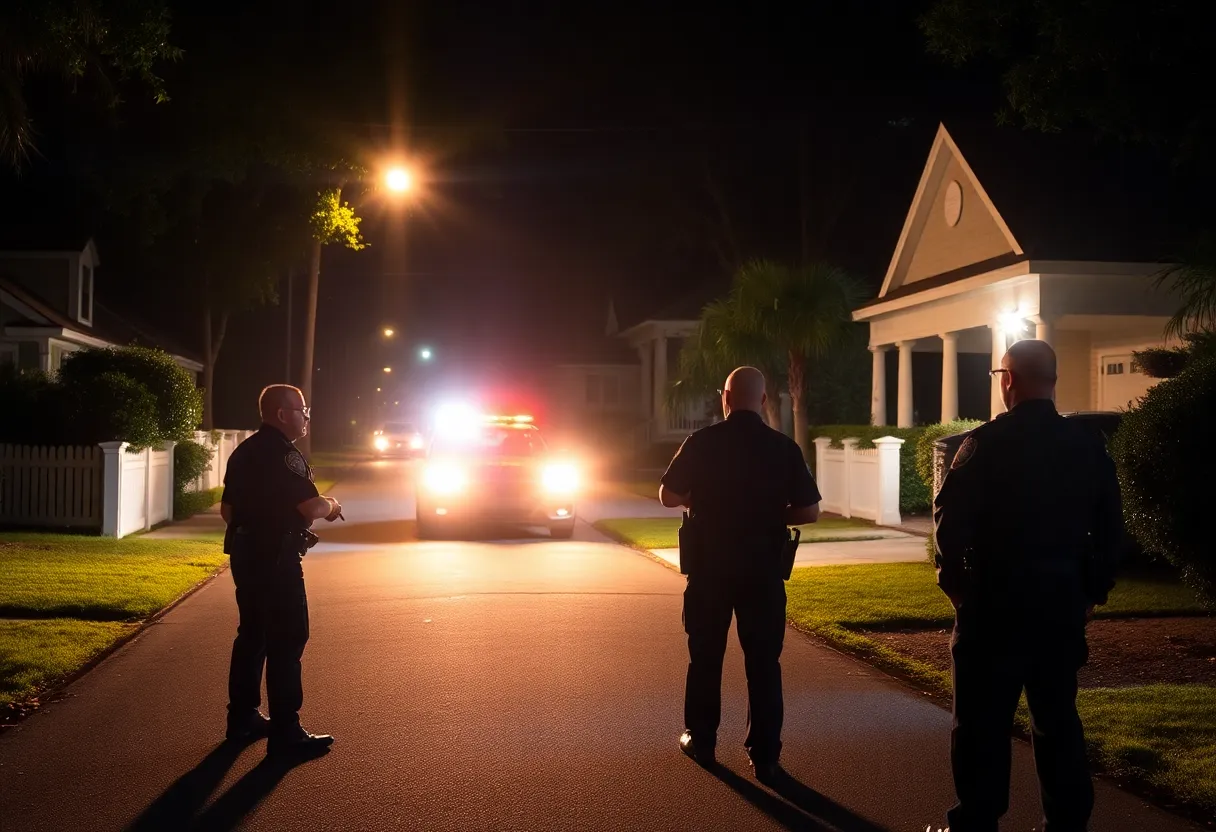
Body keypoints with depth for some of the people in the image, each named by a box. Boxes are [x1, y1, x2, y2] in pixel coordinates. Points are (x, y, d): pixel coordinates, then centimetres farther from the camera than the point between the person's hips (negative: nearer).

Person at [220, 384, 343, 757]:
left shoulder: (244, 451, 14)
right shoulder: (283, 453, -16)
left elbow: (227, 510, 20)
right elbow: (311, 507, -23)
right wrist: (331, 505, -3)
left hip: (244, 553, 10)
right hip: (276, 558, -10)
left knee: (252, 634, 17)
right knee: (287, 639, -5)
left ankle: (242, 717, 24)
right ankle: (285, 732, -4)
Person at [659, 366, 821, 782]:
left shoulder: (702, 442, -7)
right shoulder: (784, 448, -5)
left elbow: (668, 495, 0)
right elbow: (809, 511, -3)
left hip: (711, 567, 0)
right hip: (763, 569, 0)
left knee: (706, 657, 14)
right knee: (764, 662, 7)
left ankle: (701, 740, 25)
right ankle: (765, 756, 9)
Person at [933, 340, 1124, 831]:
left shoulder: (986, 443, -11)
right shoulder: (1087, 446, 4)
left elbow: (951, 519, -14)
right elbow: (1110, 528, 8)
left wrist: (953, 580, 0)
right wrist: (1093, 590, 15)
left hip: (995, 600, -5)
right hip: (1062, 601, 5)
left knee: (984, 724, 4)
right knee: (1058, 720, 14)